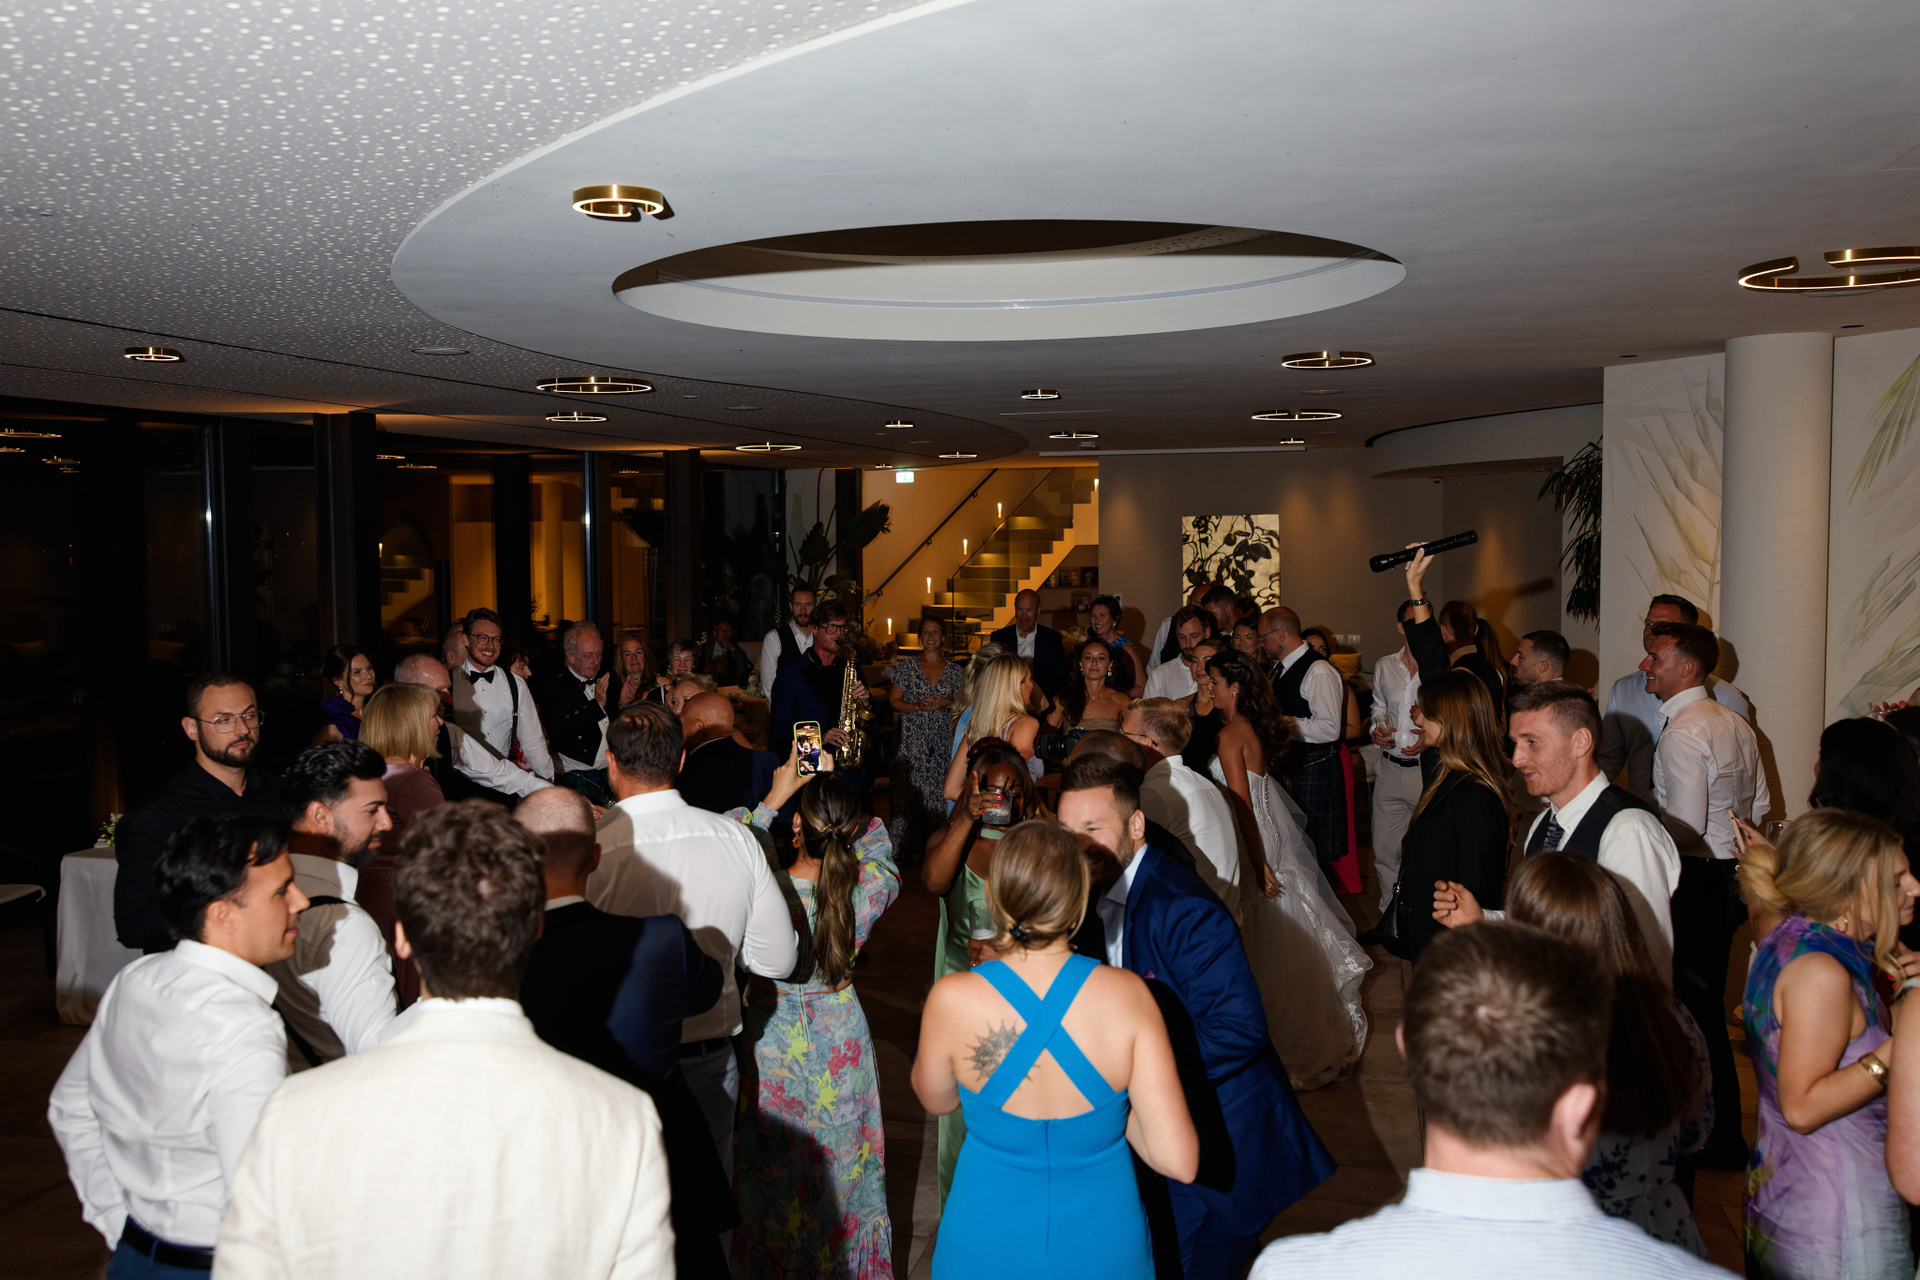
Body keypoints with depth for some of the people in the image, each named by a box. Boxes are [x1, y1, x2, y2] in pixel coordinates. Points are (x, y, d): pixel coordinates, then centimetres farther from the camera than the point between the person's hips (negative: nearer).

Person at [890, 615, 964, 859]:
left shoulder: (954, 670, 8)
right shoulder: (907, 666, 3)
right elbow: (893, 700, 2)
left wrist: (945, 703, -8)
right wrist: (917, 706, -14)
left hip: (942, 742, 2)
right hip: (912, 740, -1)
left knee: (938, 792, -1)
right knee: (908, 792, -4)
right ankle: (906, 846, 6)